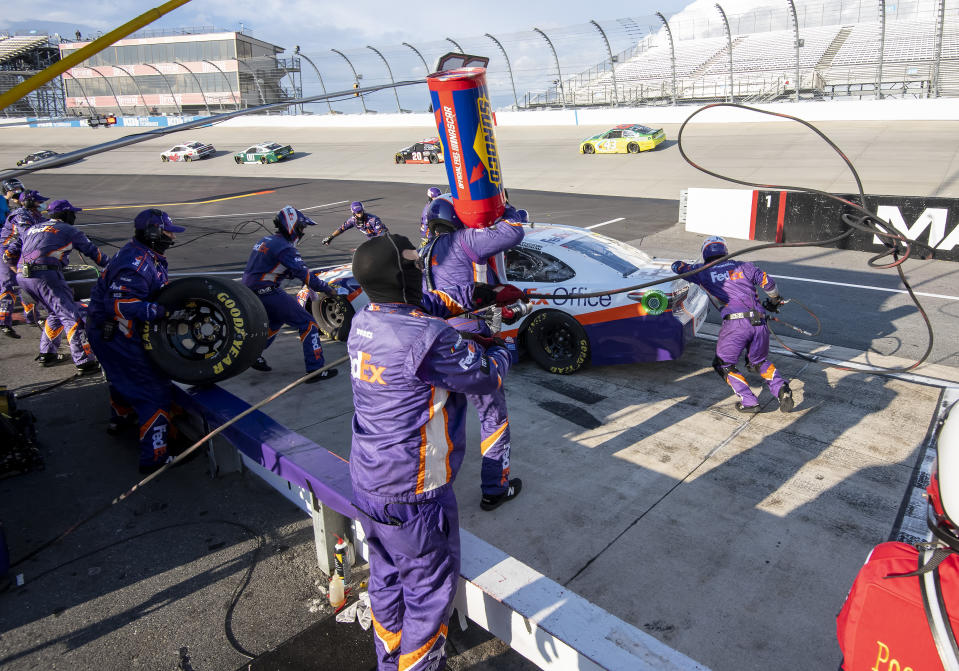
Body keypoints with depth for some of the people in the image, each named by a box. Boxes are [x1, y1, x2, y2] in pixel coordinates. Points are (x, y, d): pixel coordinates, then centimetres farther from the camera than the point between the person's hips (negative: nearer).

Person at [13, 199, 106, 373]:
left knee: (56, 313, 23)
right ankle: (84, 362, -16)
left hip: (22, 277, 8)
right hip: (45, 276, -8)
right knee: (71, 316, -9)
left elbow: (11, 251, 28)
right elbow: (92, 251, 16)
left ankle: (46, 354, 28)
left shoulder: (33, 228, 28)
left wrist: (20, 270, 41)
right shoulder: (68, 230, 10)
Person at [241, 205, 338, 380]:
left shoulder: (266, 241, 15)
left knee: (276, 320, 33)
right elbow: (304, 274, -18)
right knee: (307, 323, -5)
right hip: (268, 293, -9)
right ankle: (315, 370, -8)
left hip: (250, 292, 10)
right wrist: (326, 288, -9)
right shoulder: (284, 248, -14)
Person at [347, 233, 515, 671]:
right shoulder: (428, 339, -27)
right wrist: (503, 347, 5)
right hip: (413, 496, -8)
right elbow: (488, 376, -15)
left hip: (367, 485, 9)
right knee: (431, 588, 13)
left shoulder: (362, 324, -2)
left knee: (387, 576, 26)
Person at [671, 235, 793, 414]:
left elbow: (677, 266, 23)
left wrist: (692, 267, 45)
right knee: (759, 361, 26)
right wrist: (775, 300, 35)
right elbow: (767, 282, 16)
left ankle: (748, 401, -2)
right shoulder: (742, 266, 19)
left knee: (725, 365, 13)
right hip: (759, 322, 4)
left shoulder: (703, 272, 13)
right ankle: (781, 389, 3)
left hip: (735, 323, -4)